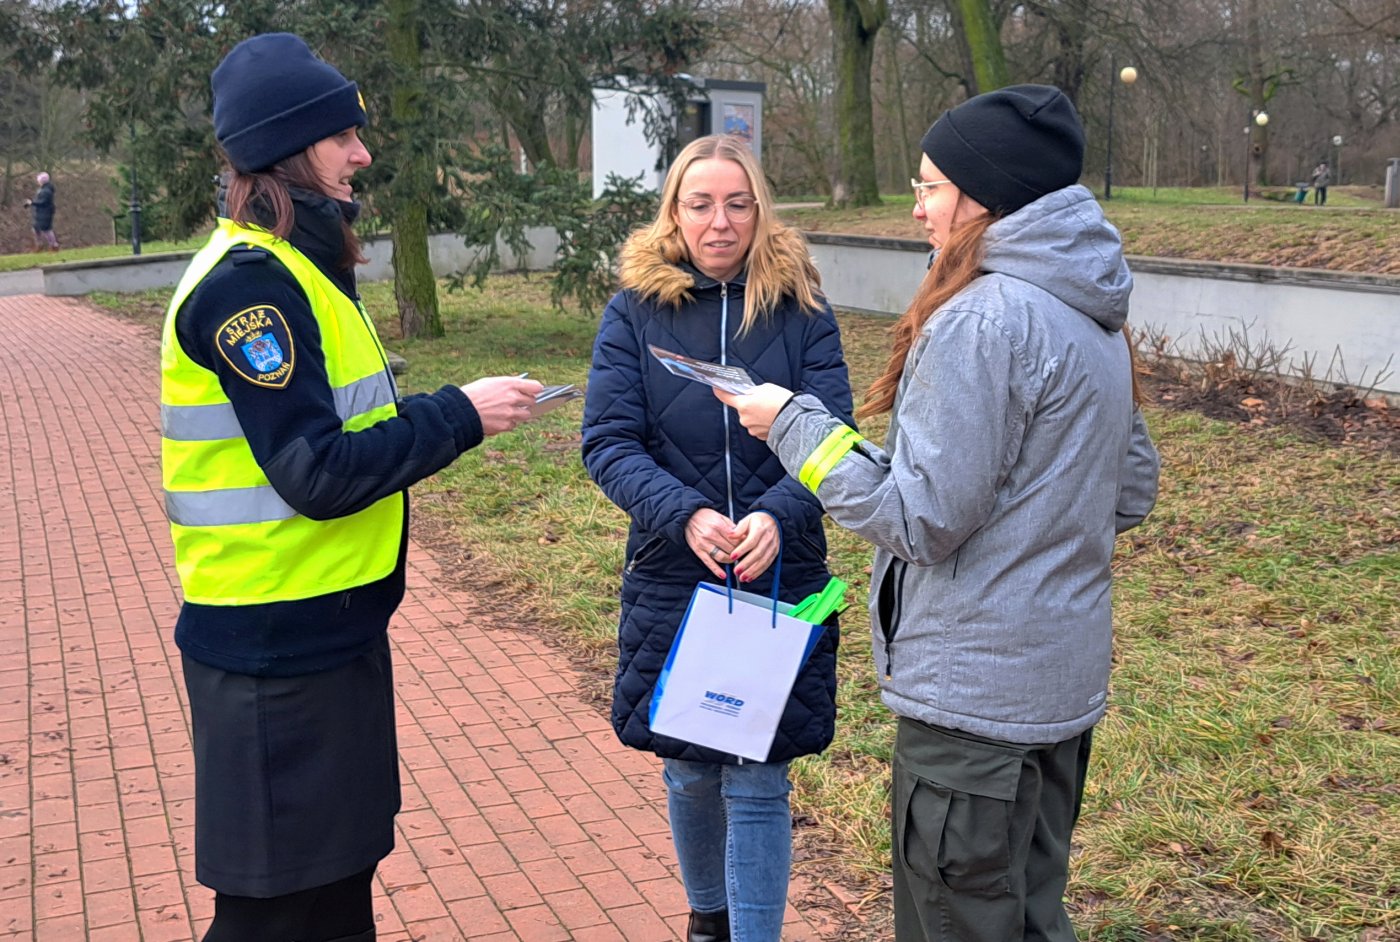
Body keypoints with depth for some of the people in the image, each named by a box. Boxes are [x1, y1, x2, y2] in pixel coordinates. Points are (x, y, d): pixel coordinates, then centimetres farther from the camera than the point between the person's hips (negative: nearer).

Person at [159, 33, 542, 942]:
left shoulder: (297, 267, 12)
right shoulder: (248, 281, -18)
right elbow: (319, 474, -22)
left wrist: (448, 410, 5)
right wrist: (459, 415, -17)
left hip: (330, 628, 9)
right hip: (277, 650, -9)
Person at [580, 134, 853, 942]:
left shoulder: (802, 308, -2)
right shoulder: (636, 309, -2)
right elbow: (608, 441, -9)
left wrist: (777, 515, -29)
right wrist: (686, 514, -26)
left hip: (782, 578, -1)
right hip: (671, 577, 2)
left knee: (758, 783, 0)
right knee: (690, 770, 18)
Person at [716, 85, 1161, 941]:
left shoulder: (983, 319, -21)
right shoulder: (1091, 317, 8)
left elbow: (920, 518, -20)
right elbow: (1133, 488, 15)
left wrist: (794, 423, -11)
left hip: (975, 694, -9)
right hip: (1064, 681, 9)